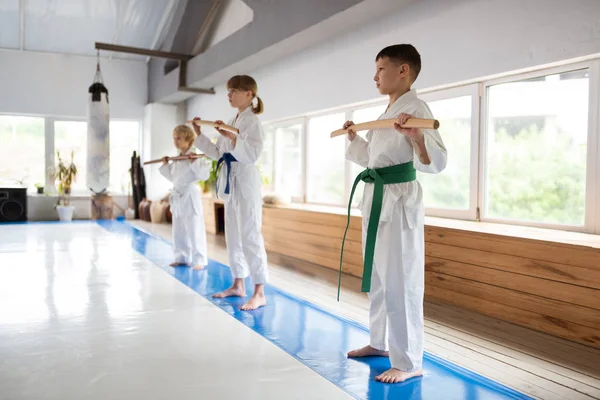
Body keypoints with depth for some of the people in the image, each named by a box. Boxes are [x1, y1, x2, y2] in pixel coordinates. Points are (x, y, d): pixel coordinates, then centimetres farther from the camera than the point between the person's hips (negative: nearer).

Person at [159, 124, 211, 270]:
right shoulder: (176, 159, 13)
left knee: (194, 231, -4)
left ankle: (199, 260, 6)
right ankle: (182, 258, 26)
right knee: (178, 232, 15)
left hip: (190, 196, -8)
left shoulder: (195, 156, -12)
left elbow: (204, 175, -20)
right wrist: (165, 165, 12)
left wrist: (194, 162, -28)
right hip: (177, 196, 9)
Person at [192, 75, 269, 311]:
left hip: (246, 180, -9)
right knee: (233, 236, 14)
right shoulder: (232, 122, 16)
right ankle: (238, 285, 25)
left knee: (250, 236, -9)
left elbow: (252, 155, -21)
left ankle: (259, 293, -4)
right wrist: (199, 135, 13)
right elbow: (218, 154, 18)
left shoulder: (252, 121, -10)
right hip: (230, 181, 10)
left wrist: (232, 137, -32)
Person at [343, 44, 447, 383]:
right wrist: (354, 138, 25)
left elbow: (437, 162, -24)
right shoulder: (388, 112, 16)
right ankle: (380, 342, 34)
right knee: (377, 277, 18)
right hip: (377, 197, 10)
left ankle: (409, 362, 7)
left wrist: (415, 136, -40)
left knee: (400, 281, -5)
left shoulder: (416, 108, -12)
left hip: (400, 199, -10)